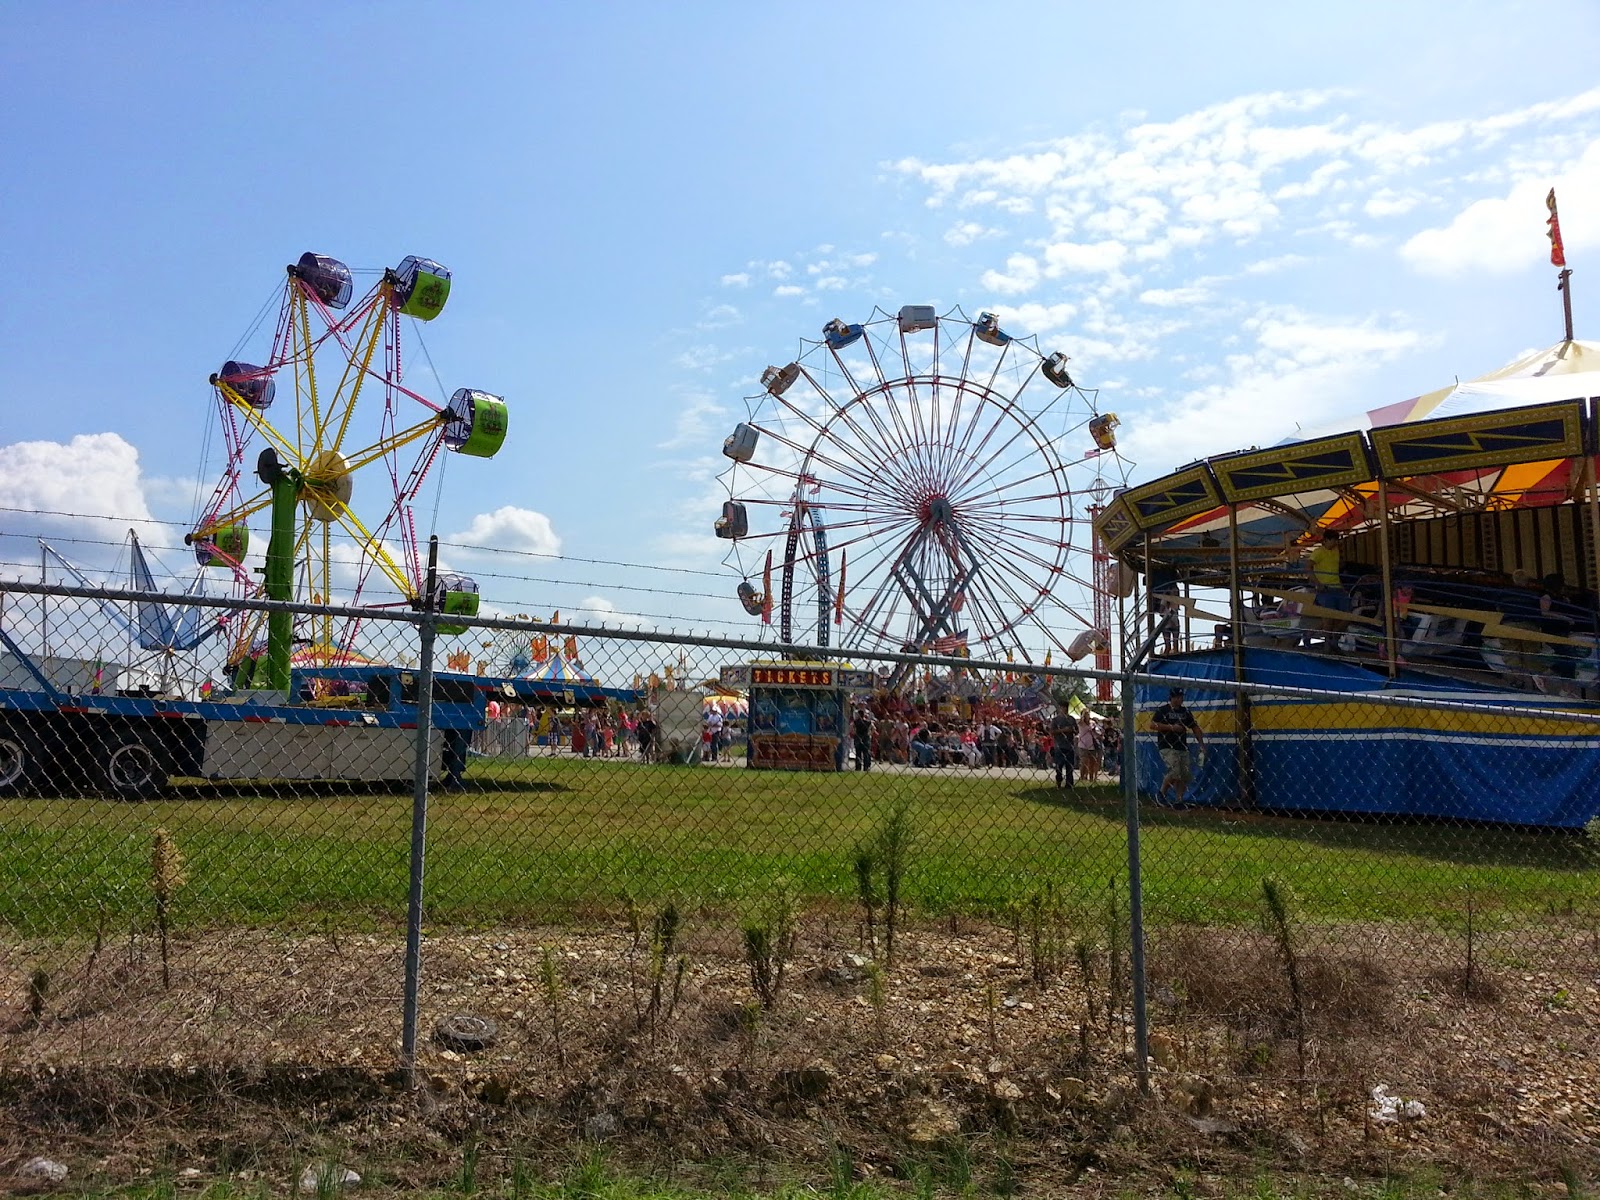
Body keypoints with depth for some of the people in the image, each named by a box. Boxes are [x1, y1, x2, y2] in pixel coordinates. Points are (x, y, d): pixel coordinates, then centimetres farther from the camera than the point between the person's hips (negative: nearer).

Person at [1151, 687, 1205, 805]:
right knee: (1174, 772, -19)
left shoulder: (1186, 712, 14)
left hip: (1183, 748, 6)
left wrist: (1201, 744, 6)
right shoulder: (1163, 710, -3)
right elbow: (1152, 724, -12)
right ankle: (1161, 792, 2)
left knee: (1185, 775, 1)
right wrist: (1171, 727, -17)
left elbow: (1195, 728, 17)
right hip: (1167, 747, -6)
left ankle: (1178, 800, 11)